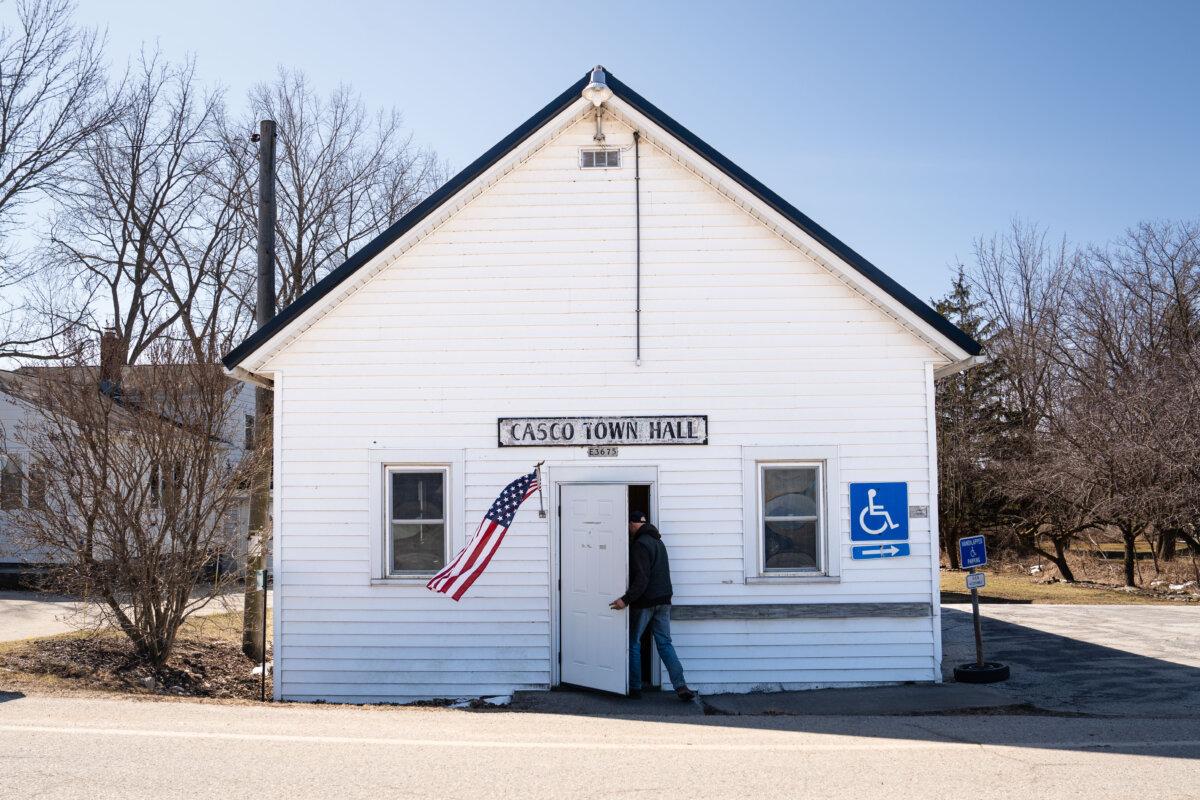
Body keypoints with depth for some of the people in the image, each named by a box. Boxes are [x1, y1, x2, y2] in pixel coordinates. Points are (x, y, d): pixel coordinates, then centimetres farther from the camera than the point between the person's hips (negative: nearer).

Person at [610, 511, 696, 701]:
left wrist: (626, 599, -24)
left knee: (633, 644, 7)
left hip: (644, 602, -8)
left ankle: (634, 687, 10)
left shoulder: (639, 544, -14)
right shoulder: (658, 541, 15)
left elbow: (641, 578, -22)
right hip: (663, 601, 8)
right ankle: (681, 687, -5)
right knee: (665, 643, 6)